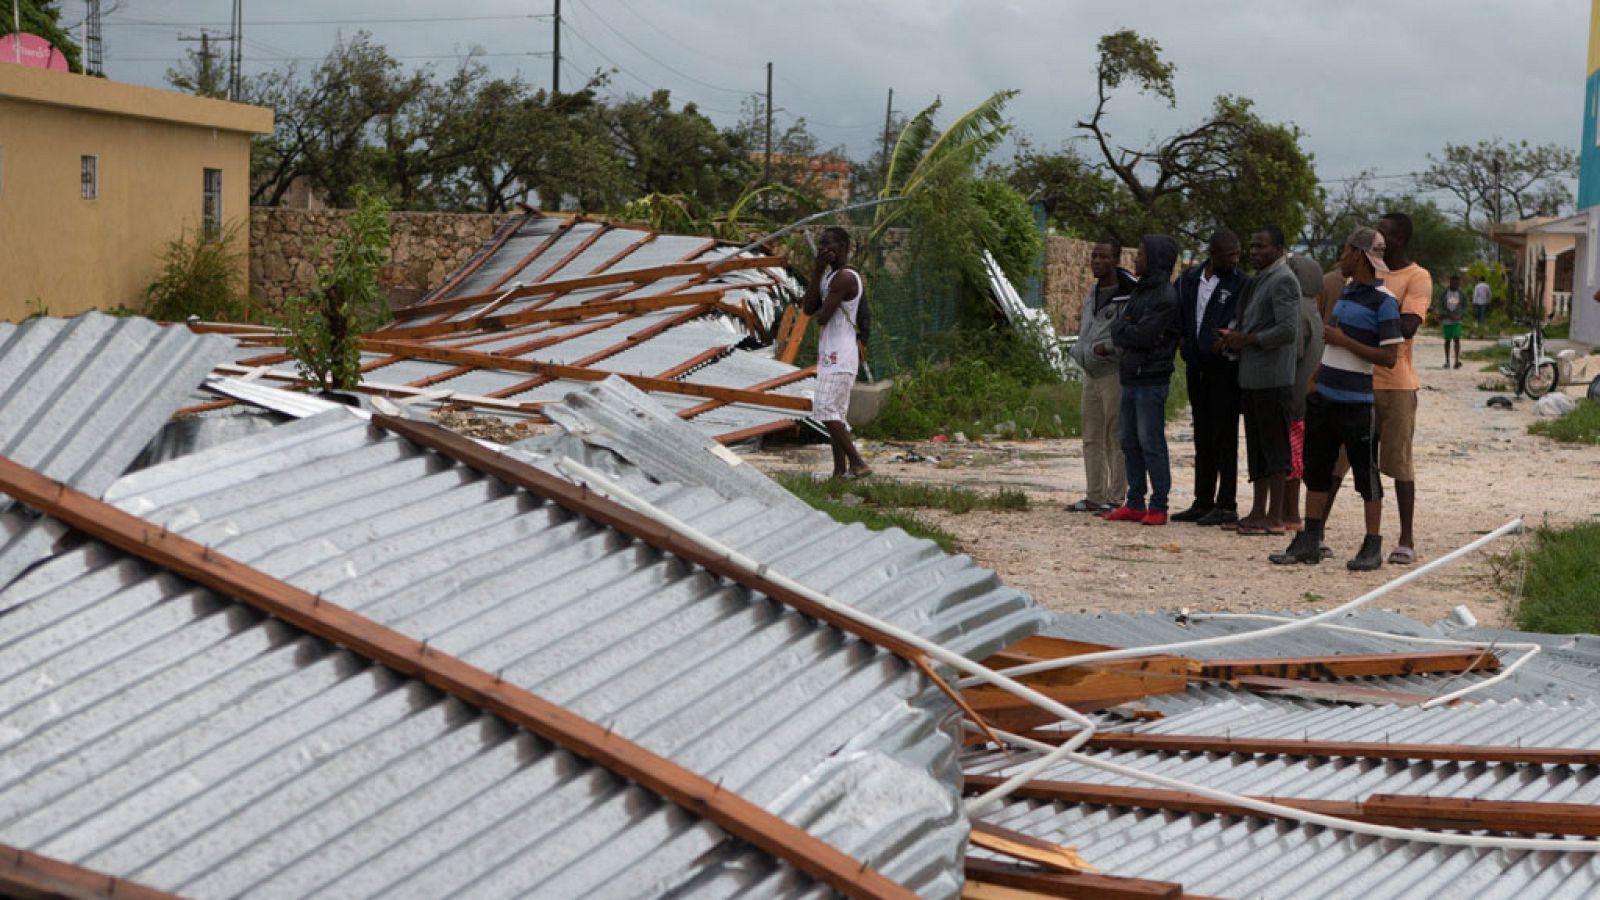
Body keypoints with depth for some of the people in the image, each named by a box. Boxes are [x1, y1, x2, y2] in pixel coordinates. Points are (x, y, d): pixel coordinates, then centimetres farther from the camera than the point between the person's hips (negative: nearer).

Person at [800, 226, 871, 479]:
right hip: (831, 354, 10)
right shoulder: (829, 276, 16)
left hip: (839, 355, -10)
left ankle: (858, 464, -14)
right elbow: (808, 308, 4)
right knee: (835, 415, 8)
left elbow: (822, 317, -21)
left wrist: (816, 309, 4)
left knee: (825, 411, -13)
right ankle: (840, 471, 8)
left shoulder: (844, 278, -15)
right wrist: (818, 269, -2)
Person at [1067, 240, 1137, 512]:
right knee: (1092, 438, 11)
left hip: (1114, 374, -9)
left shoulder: (1128, 294, -13)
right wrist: (1080, 349, 12)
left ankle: (1115, 498, 0)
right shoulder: (1093, 292, 15)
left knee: (1116, 438, -4)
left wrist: (1107, 346, -21)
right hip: (1091, 374, 9)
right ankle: (1094, 497, 18)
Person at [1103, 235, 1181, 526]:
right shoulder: (1140, 291, 16)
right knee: (1130, 443, 11)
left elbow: (1143, 335, -21)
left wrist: (1119, 330, -5)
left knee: (1151, 443, -6)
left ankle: (1158, 506, -1)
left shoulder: (1165, 297, -13)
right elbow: (1119, 326, 13)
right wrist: (1124, 330, -8)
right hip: (1130, 377, 9)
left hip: (1151, 380, -9)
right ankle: (1135, 503, 17)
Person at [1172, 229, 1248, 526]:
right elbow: (1176, 314, 22)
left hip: (1223, 367, -6)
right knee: (1203, 437, 12)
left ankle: (1226, 505, 0)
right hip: (1196, 367, 6)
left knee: (1224, 437, -4)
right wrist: (1181, 340, 9)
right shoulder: (1189, 279, 10)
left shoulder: (1240, 284, -6)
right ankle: (1203, 503, 19)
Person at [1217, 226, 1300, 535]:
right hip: (1251, 378, 10)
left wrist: (1246, 341, -14)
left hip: (1272, 380, -10)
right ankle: (1258, 511, 20)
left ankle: (1274, 518, -1)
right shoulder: (1257, 280, 17)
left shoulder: (1283, 281, -12)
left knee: (1275, 449, -4)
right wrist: (1233, 338, 6)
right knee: (1257, 448, 13)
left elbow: (1288, 330, -20)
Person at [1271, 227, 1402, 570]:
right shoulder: (1345, 292, 13)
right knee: (1316, 471, 10)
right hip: (1324, 397, 8)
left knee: (1366, 474, 0)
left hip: (1357, 403, -8)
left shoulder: (1383, 301, -13)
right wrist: (1318, 376, 23)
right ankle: (1309, 543, 16)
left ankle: (1372, 548, 7)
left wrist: (1343, 341, -19)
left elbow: (1389, 356, -18)